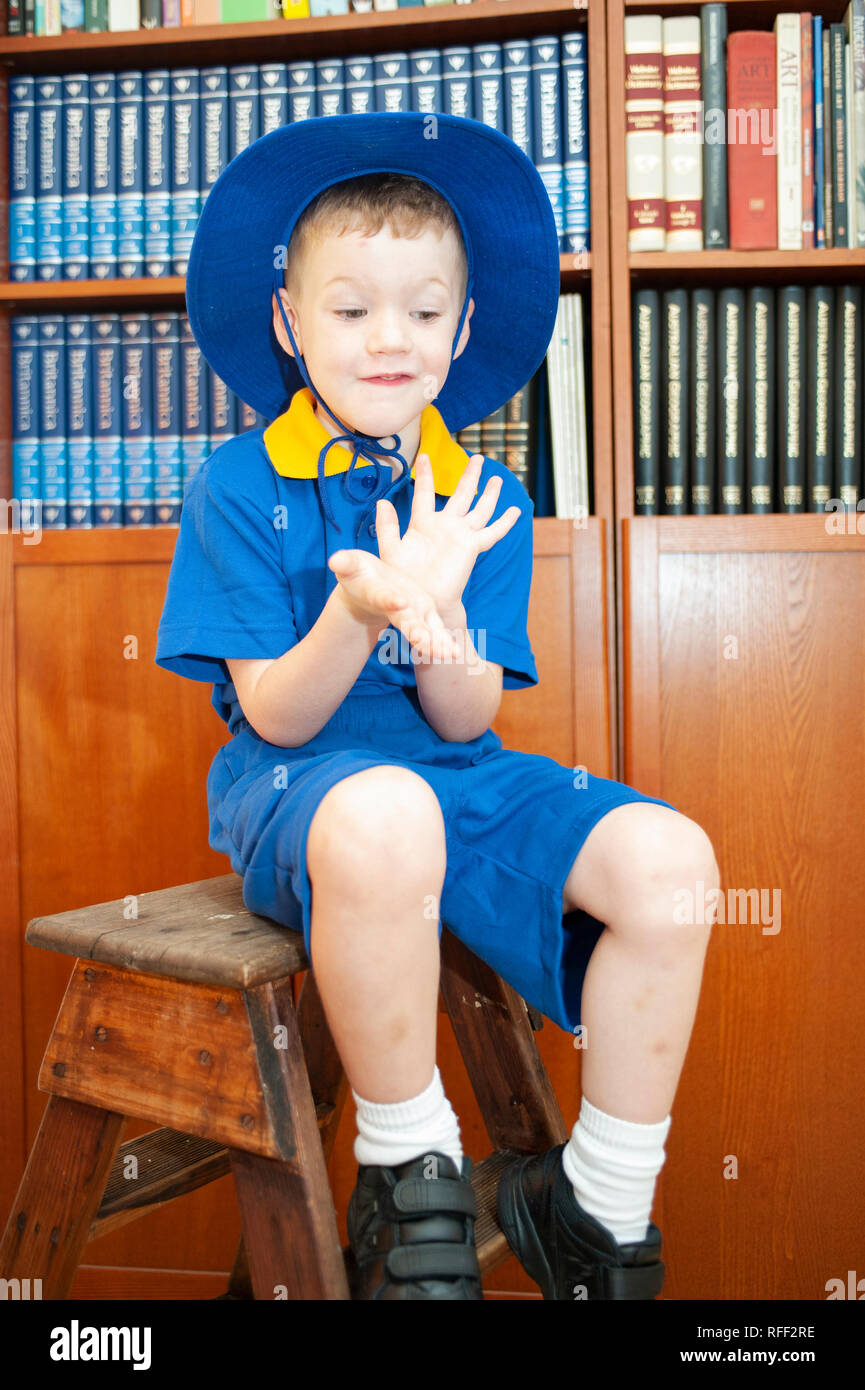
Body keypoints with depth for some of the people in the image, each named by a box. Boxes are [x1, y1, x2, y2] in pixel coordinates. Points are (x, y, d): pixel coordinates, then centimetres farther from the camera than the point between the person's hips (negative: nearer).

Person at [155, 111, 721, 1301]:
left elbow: (465, 723, -2)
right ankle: (408, 1168, -15)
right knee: (384, 815, -40)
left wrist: (439, 610, -23)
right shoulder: (241, 487, -5)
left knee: (668, 855, -19)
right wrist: (357, 614, -29)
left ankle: (599, 1197, 0)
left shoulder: (485, 498, 4)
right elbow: (276, 718, -9)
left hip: (461, 775, 4)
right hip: (295, 786, -4)